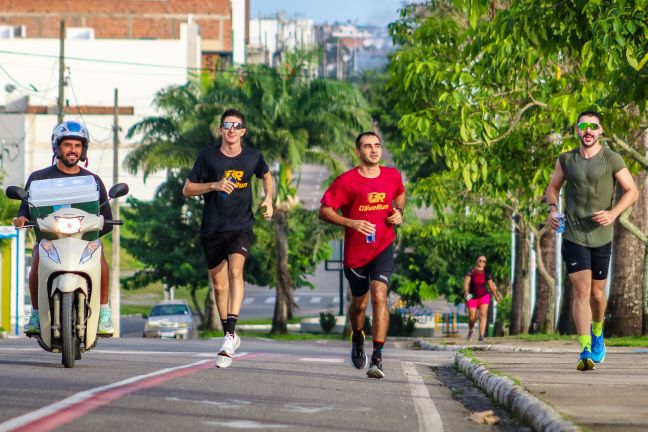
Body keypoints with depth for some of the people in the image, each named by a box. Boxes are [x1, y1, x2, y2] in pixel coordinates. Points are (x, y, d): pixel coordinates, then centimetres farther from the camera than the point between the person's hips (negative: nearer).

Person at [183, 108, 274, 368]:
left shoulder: (253, 156, 3)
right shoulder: (208, 156, -2)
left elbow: (266, 176, 25)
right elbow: (187, 190, 0)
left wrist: (268, 199, 7)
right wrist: (214, 185, -16)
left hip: (241, 227, -1)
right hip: (212, 229, 1)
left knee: (235, 270, -26)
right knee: (219, 284, 9)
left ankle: (230, 334, -34)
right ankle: (230, 337, 27)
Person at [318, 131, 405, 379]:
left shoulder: (392, 176, 2)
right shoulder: (346, 181, -9)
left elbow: (400, 194, 25)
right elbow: (324, 211, -8)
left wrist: (399, 212, 4)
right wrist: (351, 223, -22)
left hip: (383, 247, 0)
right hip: (355, 252, 0)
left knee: (379, 295, -20)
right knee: (360, 303, 13)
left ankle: (377, 358, -21)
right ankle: (358, 340, 48)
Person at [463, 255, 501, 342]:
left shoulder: (486, 273, 3)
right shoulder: (471, 272, -5)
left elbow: (491, 285, 13)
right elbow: (466, 282, -15)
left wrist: (496, 296, 18)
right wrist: (466, 291, -33)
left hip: (484, 296, 1)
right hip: (472, 297, -1)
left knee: (483, 314, -16)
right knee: (472, 317, 1)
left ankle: (481, 336, -22)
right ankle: (470, 331, 34)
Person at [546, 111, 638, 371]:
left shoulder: (611, 160, -4)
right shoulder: (566, 160, 4)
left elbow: (632, 191, -1)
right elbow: (553, 187, 18)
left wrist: (613, 213, -17)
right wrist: (552, 209, -2)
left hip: (601, 236, 0)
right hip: (573, 236, 0)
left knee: (597, 292, 12)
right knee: (581, 291, -11)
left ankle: (597, 334, 41)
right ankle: (585, 351, -17)